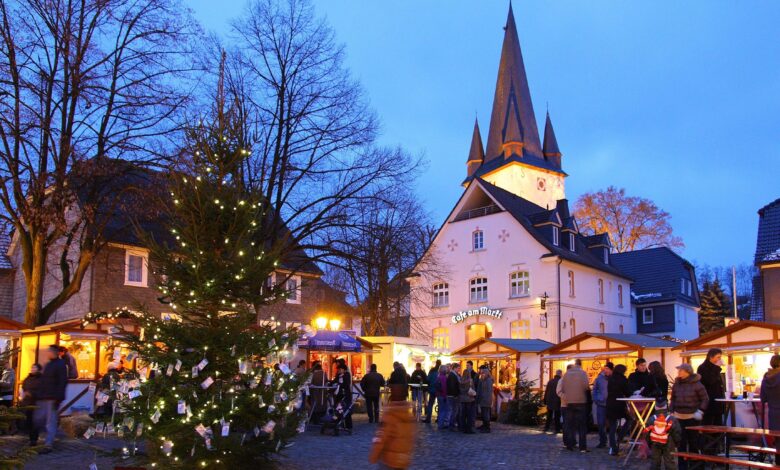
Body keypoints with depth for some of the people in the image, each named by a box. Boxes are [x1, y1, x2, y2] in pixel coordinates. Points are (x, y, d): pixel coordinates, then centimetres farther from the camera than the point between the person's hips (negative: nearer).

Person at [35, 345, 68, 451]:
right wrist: (39, 396, 17)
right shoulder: (47, 365, 19)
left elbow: (63, 382, -16)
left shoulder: (61, 365, -8)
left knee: (50, 421, -7)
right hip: (43, 398, 9)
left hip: (53, 398, -9)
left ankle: (49, 445, -4)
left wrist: (58, 398, -22)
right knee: (38, 419, 9)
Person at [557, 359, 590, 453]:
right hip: (581, 401, -3)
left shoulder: (567, 373, 5)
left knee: (570, 424, 11)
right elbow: (586, 386, -16)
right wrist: (588, 389, 6)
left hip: (569, 402, 3)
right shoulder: (583, 373, -6)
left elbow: (562, 388, 3)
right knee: (582, 425, 1)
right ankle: (582, 447, -3)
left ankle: (569, 445, 11)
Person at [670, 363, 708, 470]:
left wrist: (700, 411, -12)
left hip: (693, 417, -4)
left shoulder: (696, 384, -8)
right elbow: (673, 399, 14)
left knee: (693, 441, 5)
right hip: (679, 417, 4)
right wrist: (671, 412, 6)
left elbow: (705, 399, -3)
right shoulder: (676, 384, 6)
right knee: (680, 442, 5)